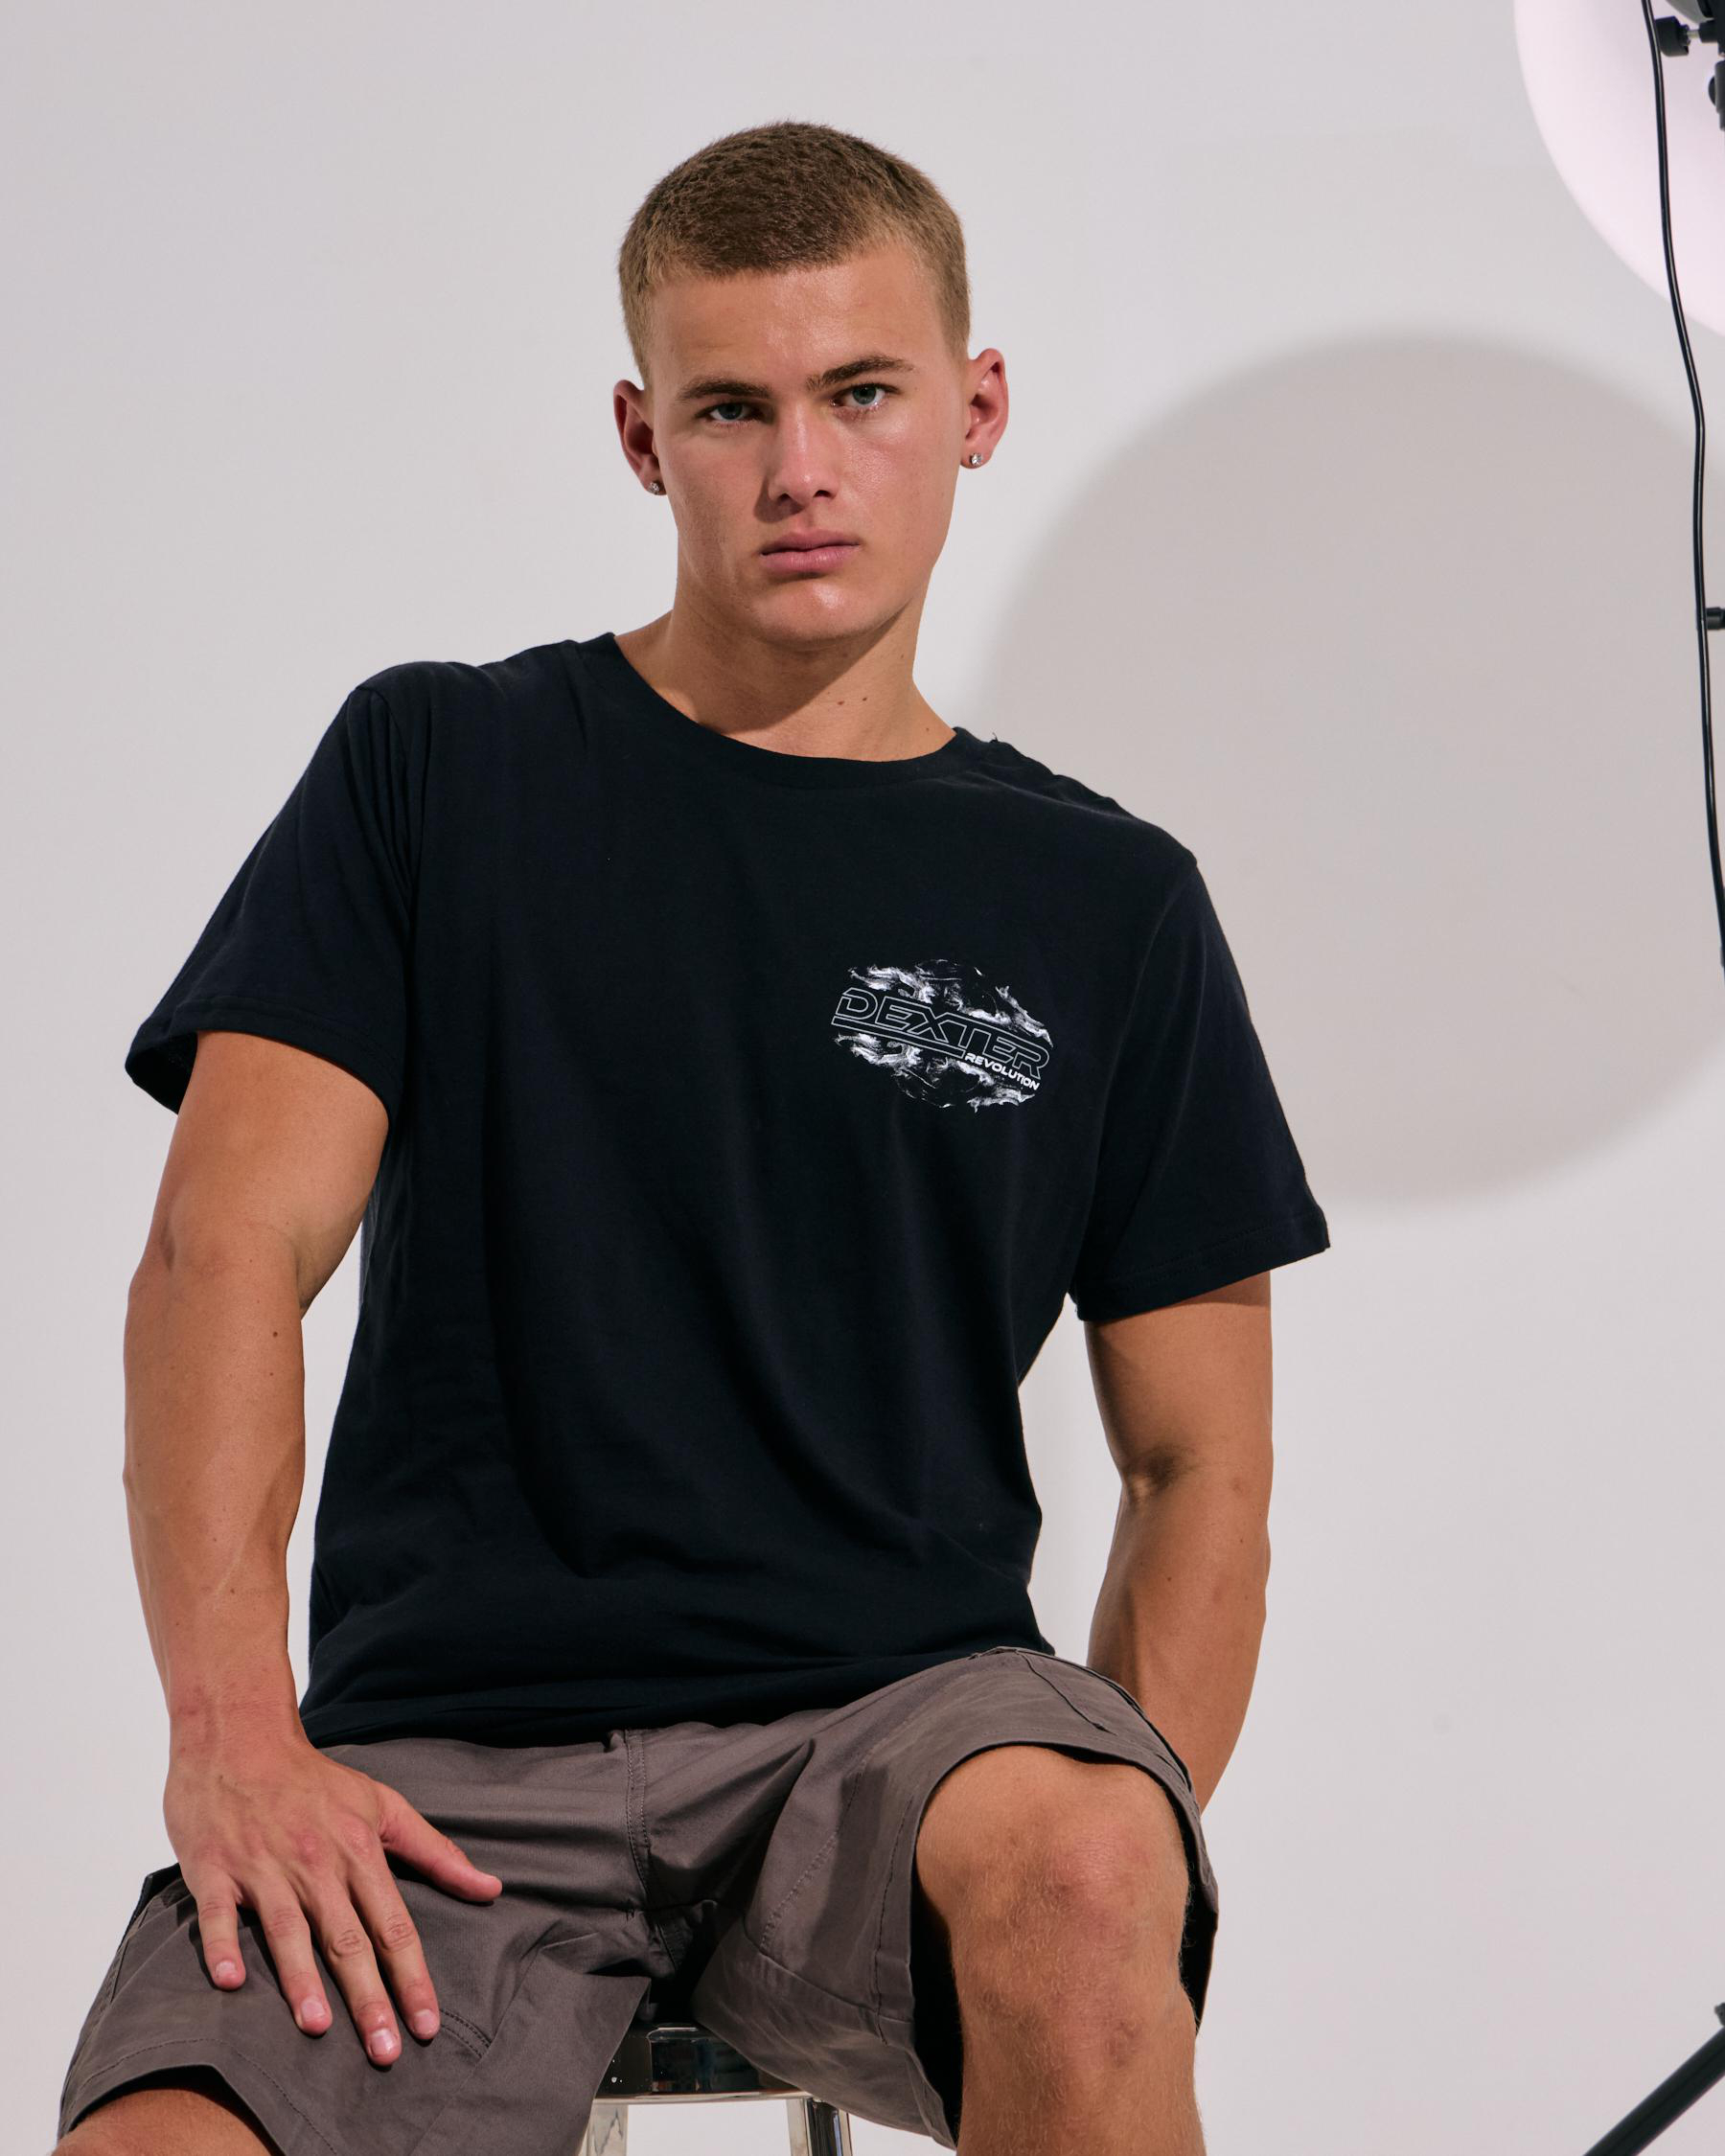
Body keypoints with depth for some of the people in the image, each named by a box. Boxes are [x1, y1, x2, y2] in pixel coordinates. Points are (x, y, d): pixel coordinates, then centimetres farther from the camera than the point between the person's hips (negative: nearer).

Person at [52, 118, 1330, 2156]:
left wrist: (1107, 1892, -5)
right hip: (450, 1766, 0)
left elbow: (1200, 1468, 13)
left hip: (897, 1708, 1)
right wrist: (232, 1730, -16)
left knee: (1069, 1867, -35)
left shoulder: (1104, 903, 12)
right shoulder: (436, 772, 9)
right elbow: (225, 1249, 0)